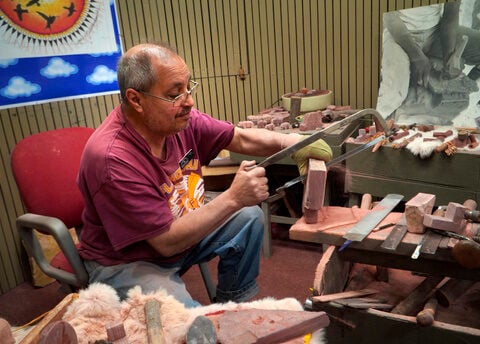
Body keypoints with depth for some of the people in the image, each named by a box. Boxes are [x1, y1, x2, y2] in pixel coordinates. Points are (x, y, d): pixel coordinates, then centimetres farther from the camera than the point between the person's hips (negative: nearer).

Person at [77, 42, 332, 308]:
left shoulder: (180, 117, -13)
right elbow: (167, 242, -29)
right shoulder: (112, 159, -33)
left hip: (181, 228, 8)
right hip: (125, 263, -7)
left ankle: (234, 308, 20)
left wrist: (288, 141, -20)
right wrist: (233, 199, -32)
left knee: (249, 218, 4)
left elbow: (241, 138, -1)